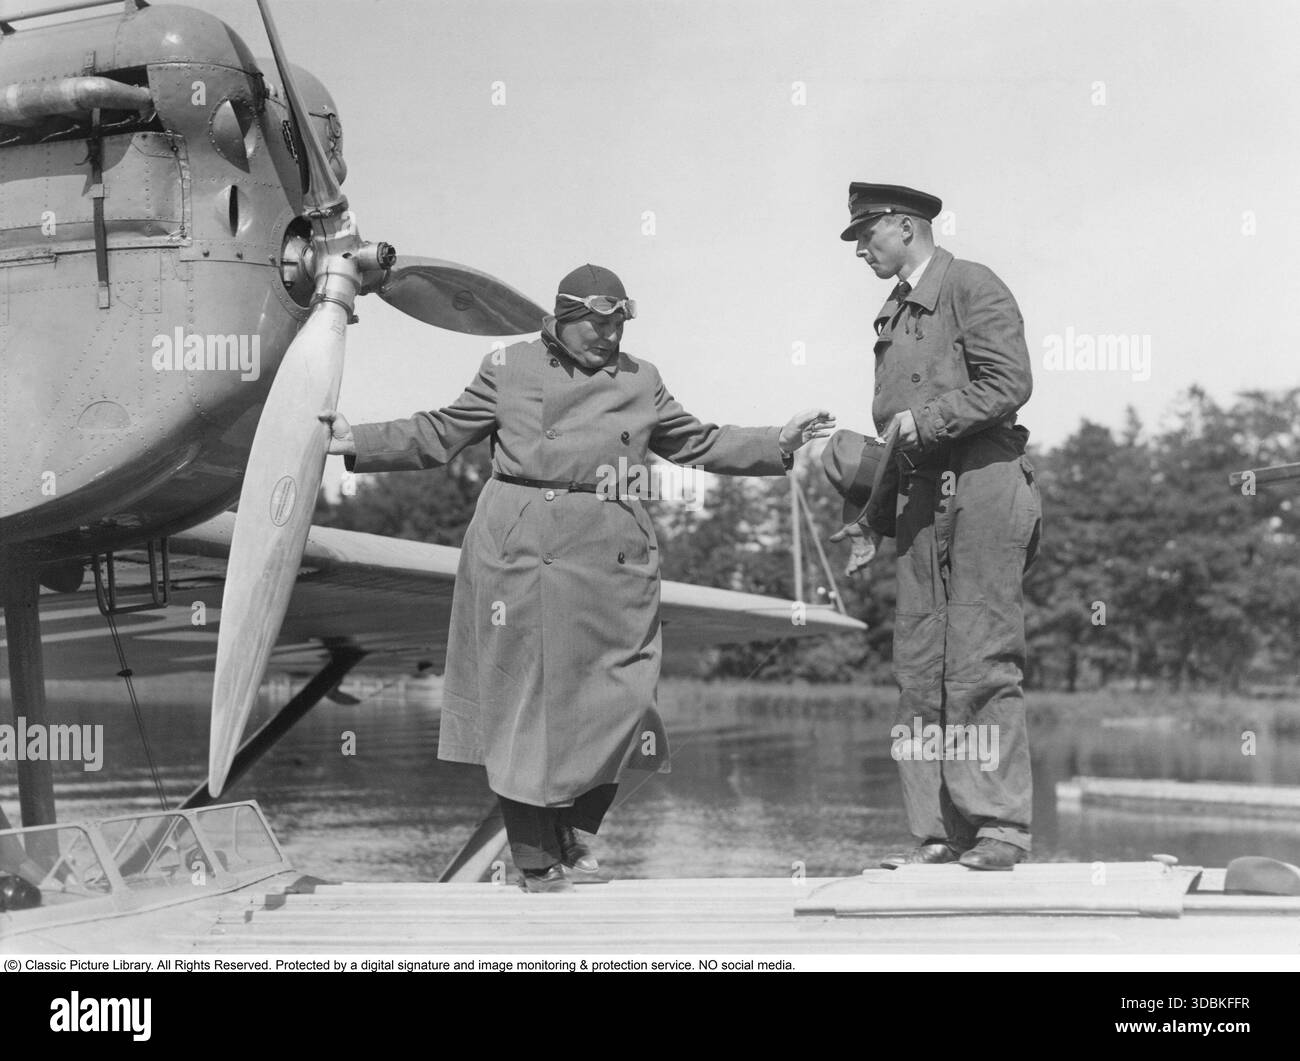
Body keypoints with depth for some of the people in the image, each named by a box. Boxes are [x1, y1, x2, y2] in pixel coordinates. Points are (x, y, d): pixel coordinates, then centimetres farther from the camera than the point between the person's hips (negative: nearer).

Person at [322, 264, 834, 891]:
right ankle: (535, 862, 10)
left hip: (613, 561, 3)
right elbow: (439, 435, 11)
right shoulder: (509, 369, 8)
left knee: (614, 702, -2)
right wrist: (356, 441, 3)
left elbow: (699, 443, 24)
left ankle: (575, 841, 19)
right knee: (522, 699, -1)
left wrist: (778, 443, 19)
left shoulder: (641, 381, 15)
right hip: (520, 553, -2)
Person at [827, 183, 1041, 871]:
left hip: (982, 485, -8)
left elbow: (1009, 383, -12)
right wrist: (875, 520, 20)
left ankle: (1000, 829, -5)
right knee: (920, 669, 3)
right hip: (921, 497, 8)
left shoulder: (973, 287, -1)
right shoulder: (893, 315, 23)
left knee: (982, 665, -9)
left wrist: (928, 418, -13)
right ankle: (938, 832, 6)